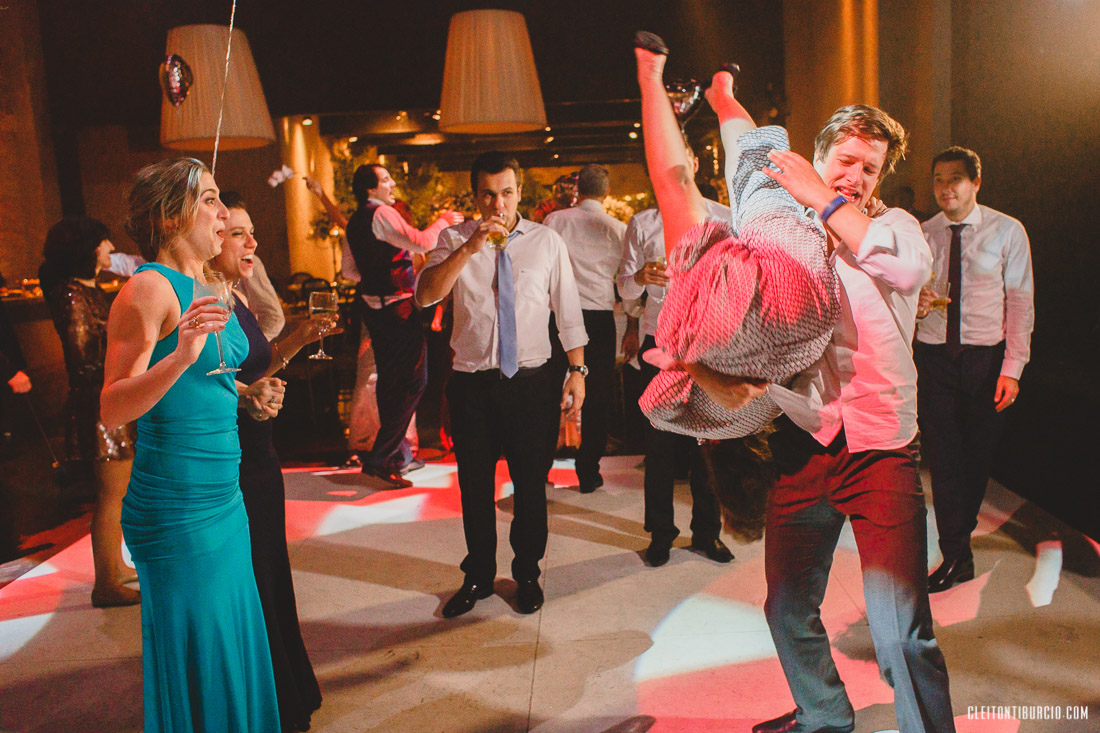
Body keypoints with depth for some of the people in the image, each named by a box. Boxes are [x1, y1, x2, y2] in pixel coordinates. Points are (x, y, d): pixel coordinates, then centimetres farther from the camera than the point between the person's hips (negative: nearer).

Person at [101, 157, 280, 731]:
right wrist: (181, 356, -32)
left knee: (234, 653, 19)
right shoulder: (149, 287, -13)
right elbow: (111, 410, -19)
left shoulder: (211, 289, 13)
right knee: (195, 663, 6)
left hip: (225, 500, 8)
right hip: (177, 512, -8)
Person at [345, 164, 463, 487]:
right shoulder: (383, 214, -13)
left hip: (374, 307, 10)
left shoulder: (355, 221, 15)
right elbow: (420, 244, -24)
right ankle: (380, 456, -8)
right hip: (398, 306, -10)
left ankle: (399, 452, 27)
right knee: (413, 380, -6)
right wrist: (442, 221, -9)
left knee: (390, 380, 16)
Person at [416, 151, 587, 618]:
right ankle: (478, 576, 35)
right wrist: (469, 247, -23)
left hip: (530, 381, 0)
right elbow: (425, 295, -15)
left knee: (530, 483, 11)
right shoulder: (455, 240, 1)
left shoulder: (547, 242, 2)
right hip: (471, 383, 1)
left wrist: (577, 371, -2)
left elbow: (568, 312, 4)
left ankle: (527, 575, 34)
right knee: (475, 485, 13)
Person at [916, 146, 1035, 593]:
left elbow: (1020, 301, -3)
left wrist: (1013, 367, -10)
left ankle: (962, 529, 33)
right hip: (934, 356, 1)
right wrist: (915, 304, -15)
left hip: (986, 357, -1)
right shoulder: (922, 236, 5)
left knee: (979, 455, 9)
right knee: (943, 455, -1)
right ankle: (957, 556, 8)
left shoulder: (1007, 232, -1)